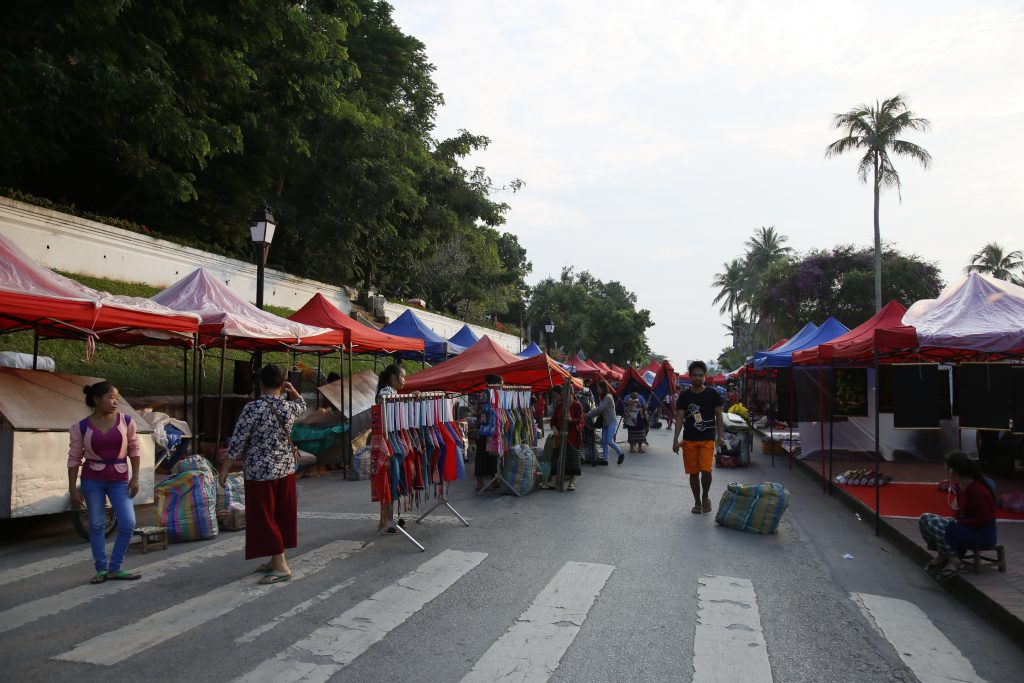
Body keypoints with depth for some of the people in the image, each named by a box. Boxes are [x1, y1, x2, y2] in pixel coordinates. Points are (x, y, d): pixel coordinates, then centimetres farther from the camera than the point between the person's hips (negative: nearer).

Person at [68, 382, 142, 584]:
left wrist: (135, 477, -1)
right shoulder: (81, 427, -6)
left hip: (119, 480, 1)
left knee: (128, 524, -5)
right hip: (92, 480, -1)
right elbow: (74, 458, -1)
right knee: (96, 524, 6)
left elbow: (134, 449, 4)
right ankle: (101, 569, 19)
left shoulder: (126, 421, -3)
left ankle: (115, 568, 10)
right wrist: (73, 489, -3)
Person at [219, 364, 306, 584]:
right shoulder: (289, 407, -2)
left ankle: (281, 567, 0)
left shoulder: (253, 408, -17)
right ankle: (275, 560, 25)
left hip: (260, 472, -6)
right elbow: (302, 405, 25)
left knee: (263, 519, 2)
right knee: (282, 515, 15)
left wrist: (224, 469, -7)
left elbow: (237, 442, -15)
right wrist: (292, 389, 15)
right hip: (286, 469, 6)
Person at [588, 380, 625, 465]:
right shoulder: (603, 397, 14)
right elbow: (599, 410, 11)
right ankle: (605, 460, 9)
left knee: (609, 441, -12)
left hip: (612, 422, -9)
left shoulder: (608, 397, -16)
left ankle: (621, 454, 6)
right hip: (605, 423, 9)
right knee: (604, 441, 5)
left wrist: (587, 415, -17)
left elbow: (599, 409, -21)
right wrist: (590, 414, -2)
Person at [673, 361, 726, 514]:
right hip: (689, 440, 2)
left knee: (706, 470, -14)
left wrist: (720, 435, -7)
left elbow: (719, 415, 4)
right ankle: (697, 502, 22)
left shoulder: (712, 394, 1)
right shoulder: (684, 396, 2)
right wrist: (676, 439, -8)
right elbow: (679, 417, -1)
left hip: (707, 439, -1)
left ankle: (705, 497, 13)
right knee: (693, 473, 7)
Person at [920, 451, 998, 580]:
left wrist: (959, 522, -17)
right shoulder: (959, 486, 2)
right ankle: (941, 557, 8)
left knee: (937, 526, -27)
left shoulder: (977, 490, -26)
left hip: (983, 535, -9)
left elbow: (984, 520, -24)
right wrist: (955, 520, -1)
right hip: (965, 526, 9)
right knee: (925, 519, 0)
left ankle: (954, 562, -10)